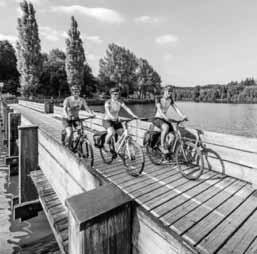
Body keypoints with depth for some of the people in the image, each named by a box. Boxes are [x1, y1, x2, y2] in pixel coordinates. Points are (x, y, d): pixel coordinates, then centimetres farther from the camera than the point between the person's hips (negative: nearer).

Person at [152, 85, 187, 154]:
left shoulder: (170, 99, 8)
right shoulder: (158, 98, -8)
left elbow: (176, 108, -1)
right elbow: (159, 109, -22)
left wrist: (183, 116, -18)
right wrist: (165, 117, -39)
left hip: (165, 120, 5)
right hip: (157, 119, -5)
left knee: (173, 137, -15)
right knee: (166, 127, -38)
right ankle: (162, 146, -23)